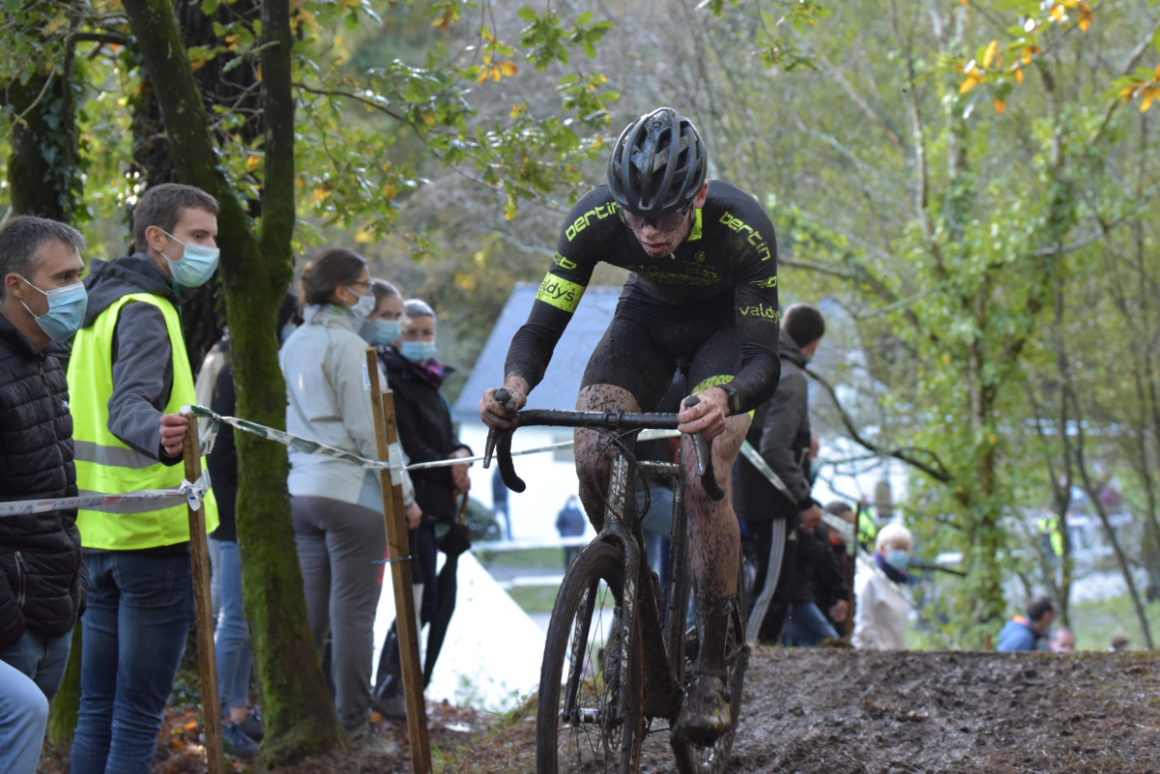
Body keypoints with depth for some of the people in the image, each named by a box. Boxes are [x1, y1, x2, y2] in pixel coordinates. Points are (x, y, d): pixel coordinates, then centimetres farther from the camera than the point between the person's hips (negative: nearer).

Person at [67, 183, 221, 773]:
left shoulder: (101, 309, 18)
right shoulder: (144, 311, -13)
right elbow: (127, 407, -29)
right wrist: (158, 435, -46)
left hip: (98, 531, 9)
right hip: (155, 532, -9)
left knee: (97, 709, 12)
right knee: (138, 715, -7)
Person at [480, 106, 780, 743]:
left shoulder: (743, 229, -37)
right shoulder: (595, 220, -31)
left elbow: (764, 361, -38)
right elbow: (541, 326, -28)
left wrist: (726, 398, -61)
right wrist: (515, 385, -51)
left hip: (726, 328, -3)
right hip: (647, 315, 3)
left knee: (703, 480, -22)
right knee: (593, 459, -20)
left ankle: (712, 672, -11)